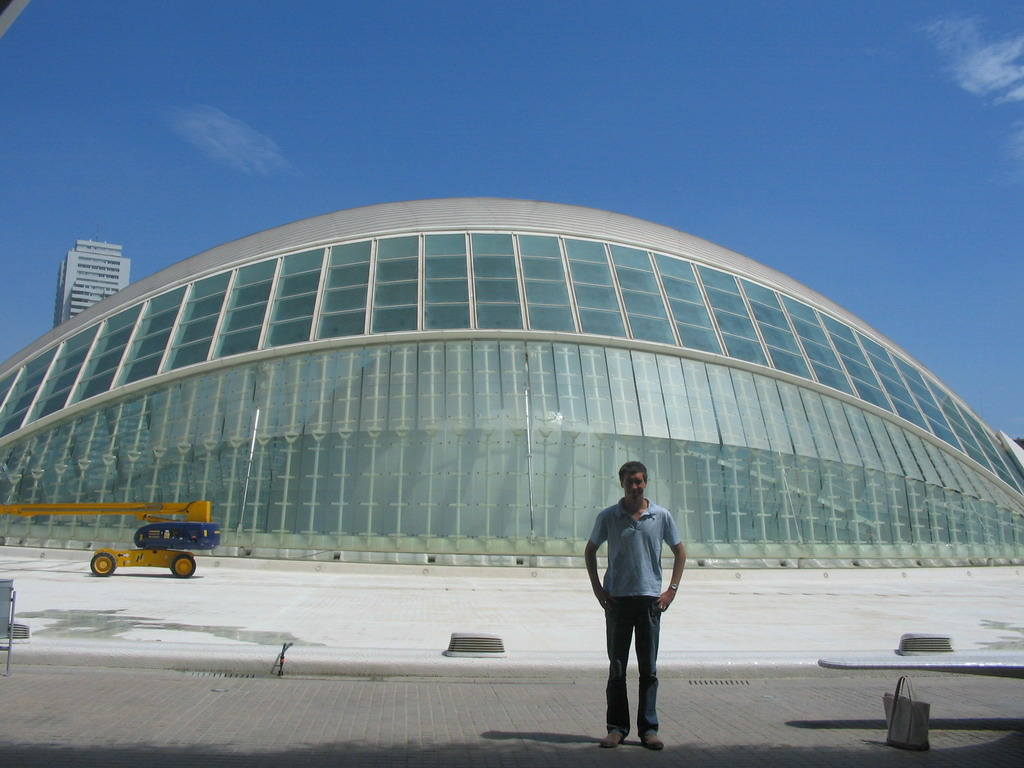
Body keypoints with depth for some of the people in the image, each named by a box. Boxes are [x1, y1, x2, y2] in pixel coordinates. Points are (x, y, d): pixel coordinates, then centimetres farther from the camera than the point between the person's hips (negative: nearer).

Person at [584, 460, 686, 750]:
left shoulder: (661, 516, 1)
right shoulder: (608, 516, 0)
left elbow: (680, 552, 11)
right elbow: (590, 551, 11)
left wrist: (671, 590, 3)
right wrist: (598, 589, 3)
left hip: (650, 598, 0)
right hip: (617, 599, 0)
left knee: (649, 668, 6)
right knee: (617, 668, 5)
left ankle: (649, 728, 14)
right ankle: (617, 727, 14)